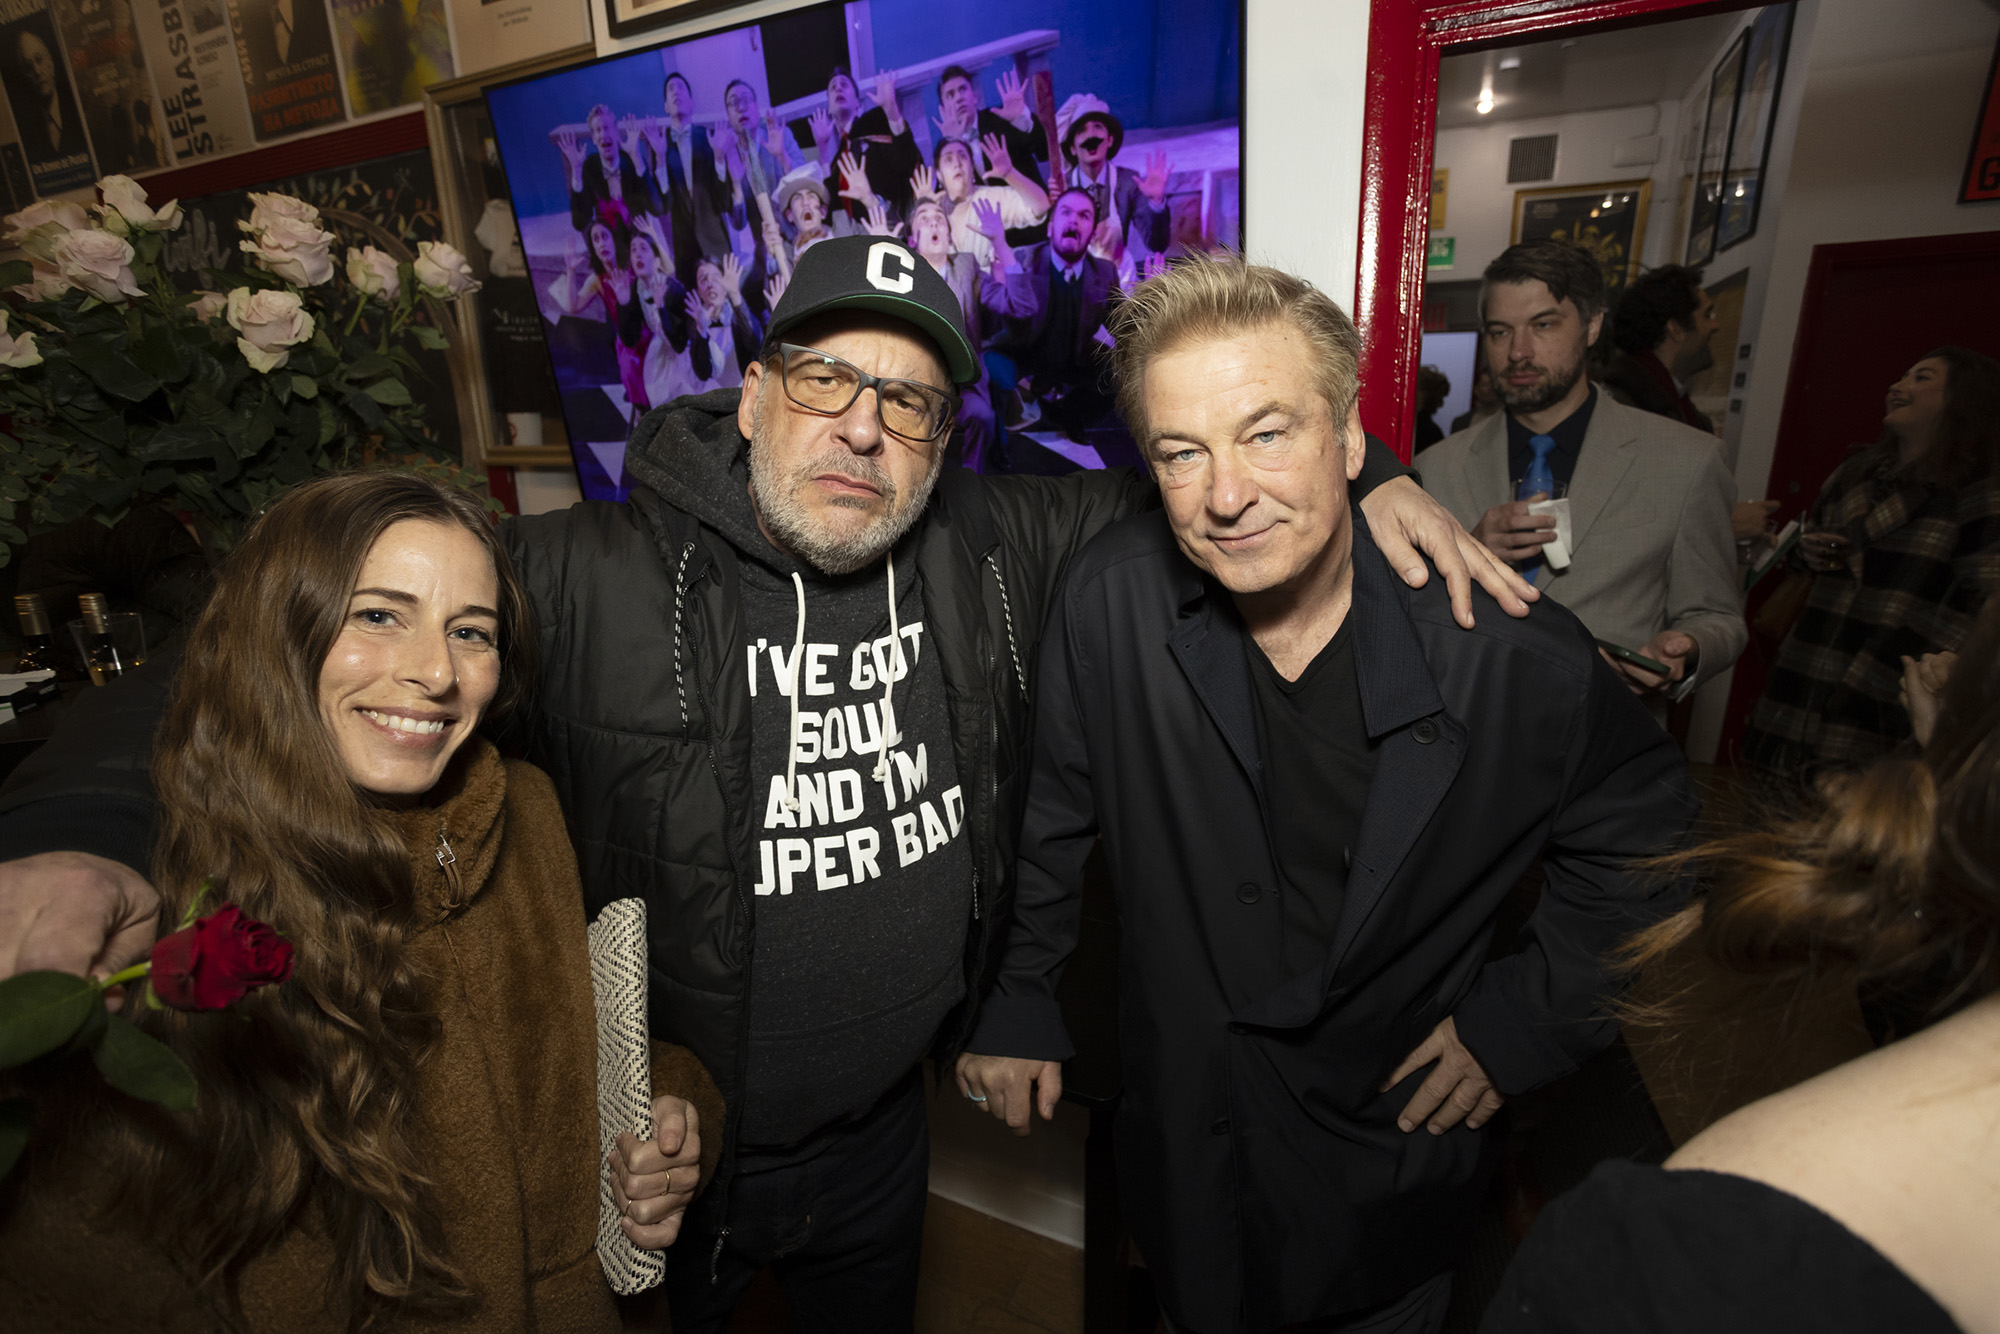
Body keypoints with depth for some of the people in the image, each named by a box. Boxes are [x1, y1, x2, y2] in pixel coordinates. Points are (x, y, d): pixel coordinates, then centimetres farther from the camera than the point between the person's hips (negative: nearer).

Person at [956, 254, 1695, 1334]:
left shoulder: (1513, 655, -22)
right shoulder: (1111, 596, -19)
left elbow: (1639, 840, -2)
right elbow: (1050, 815, -6)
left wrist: (1522, 1022, -6)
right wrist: (1017, 998, 0)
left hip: (1395, 1152, 0)